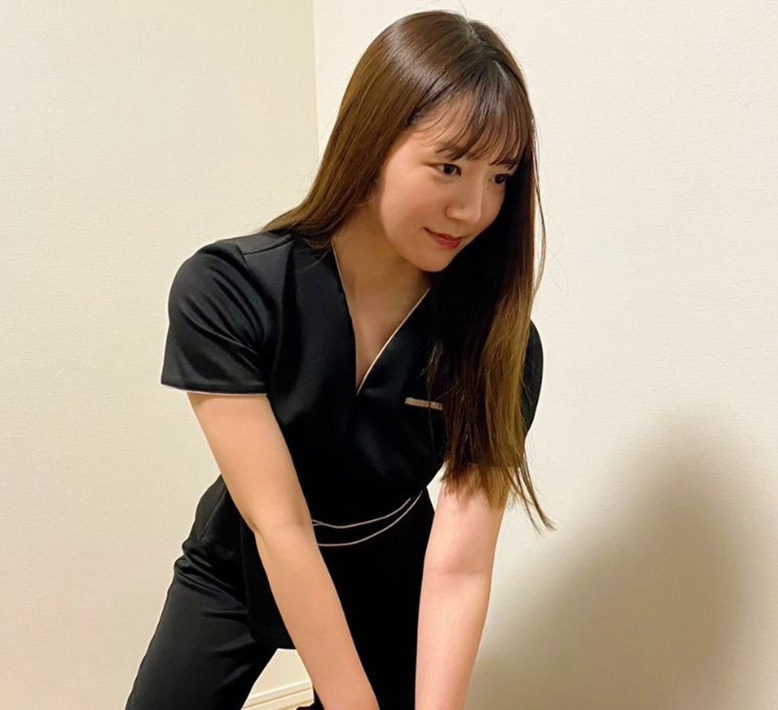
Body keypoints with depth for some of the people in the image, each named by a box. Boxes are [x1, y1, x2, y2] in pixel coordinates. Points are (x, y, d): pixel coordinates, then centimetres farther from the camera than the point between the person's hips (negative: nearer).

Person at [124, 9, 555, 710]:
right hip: (236, 573, 0)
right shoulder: (225, 292, -28)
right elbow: (280, 529, -29)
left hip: (386, 589, 1)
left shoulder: (501, 344, -23)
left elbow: (457, 570, -26)